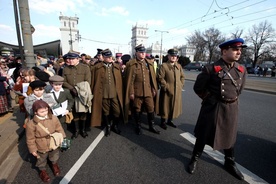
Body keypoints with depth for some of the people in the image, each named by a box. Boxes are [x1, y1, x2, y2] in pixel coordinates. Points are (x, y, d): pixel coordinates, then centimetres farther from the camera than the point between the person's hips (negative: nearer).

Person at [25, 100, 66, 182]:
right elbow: (30, 139, -13)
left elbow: (59, 129, -6)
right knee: (42, 160, 26)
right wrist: (33, 150, -6)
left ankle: (54, 164, 61)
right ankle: (42, 170, 57)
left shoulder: (53, 118, -20)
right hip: (41, 148, -2)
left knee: (55, 156, 29)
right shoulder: (31, 124, -26)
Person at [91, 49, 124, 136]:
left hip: (115, 94, 2)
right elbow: (94, 81, 3)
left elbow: (120, 80, 8)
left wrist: (120, 92, 6)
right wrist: (93, 93, 3)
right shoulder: (98, 67, 1)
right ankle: (108, 127, 34)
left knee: (117, 111, 2)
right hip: (103, 94, -1)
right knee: (106, 111, 12)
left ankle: (115, 125, 29)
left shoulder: (117, 67, 7)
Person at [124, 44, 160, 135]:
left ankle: (152, 126, 29)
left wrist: (154, 89, 8)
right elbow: (129, 80, -7)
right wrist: (131, 92, -9)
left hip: (148, 92, 4)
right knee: (137, 110, 10)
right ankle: (138, 126, 30)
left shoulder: (149, 63, 9)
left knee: (151, 109, 10)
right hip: (137, 92, -3)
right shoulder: (131, 64, -5)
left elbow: (153, 78, 11)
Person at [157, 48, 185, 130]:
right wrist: (166, 87, -17)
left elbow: (182, 77, 17)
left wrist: (181, 85, 4)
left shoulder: (179, 66, 11)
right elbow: (160, 78, -14)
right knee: (165, 107, 3)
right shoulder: (164, 66, -8)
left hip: (177, 92, 6)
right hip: (167, 91, -6)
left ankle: (169, 120, 33)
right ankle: (163, 122, 21)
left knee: (174, 106, 15)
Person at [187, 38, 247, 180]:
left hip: (232, 108, 5)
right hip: (213, 108, -4)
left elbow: (240, 89, 19)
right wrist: (210, 99, 1)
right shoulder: (211, 68, -13)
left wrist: (231, 99, 16)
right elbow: (198, 88, -7)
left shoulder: (242, 70, 3)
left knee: (229, 136, 19)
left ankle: (229, 163, 42)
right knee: (203, 134, 10)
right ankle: (195, 158, 32)